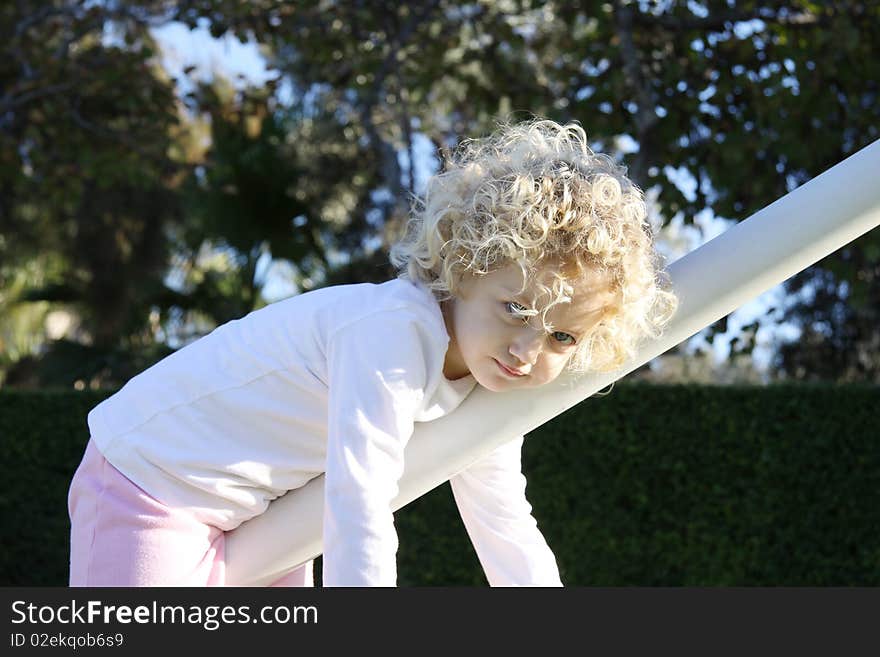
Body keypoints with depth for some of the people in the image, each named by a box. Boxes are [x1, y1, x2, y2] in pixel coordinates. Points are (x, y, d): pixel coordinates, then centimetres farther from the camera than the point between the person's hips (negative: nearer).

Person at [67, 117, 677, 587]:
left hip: (258, 510, 9)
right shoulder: (394, 331, -31)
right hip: (155, 480, -9)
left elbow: (507, 530, 7)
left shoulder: (485, 389, -2)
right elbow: (358, 503, -36)